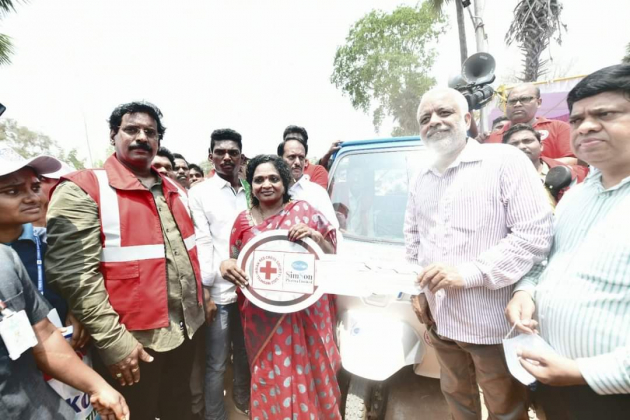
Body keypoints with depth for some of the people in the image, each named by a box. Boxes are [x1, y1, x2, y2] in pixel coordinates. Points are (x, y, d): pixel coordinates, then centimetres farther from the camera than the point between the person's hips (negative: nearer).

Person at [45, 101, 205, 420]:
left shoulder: (174, 190, 9)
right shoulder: (82, 190, -11)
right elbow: (73, 273, -17)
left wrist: (201, 297, 14)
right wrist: (113, 340, -19)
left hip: (185, 329, 6)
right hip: (131, 342, -6)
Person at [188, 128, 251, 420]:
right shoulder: (200, 192, -3)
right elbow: (200, 243, -8)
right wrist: (204, 291, -11)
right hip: (218, 292, -4)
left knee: (245, 355, 21)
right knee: (216, 364, 8)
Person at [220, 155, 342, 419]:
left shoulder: (303, 210, -4)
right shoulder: (244, 220, 3)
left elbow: (332, 254, 0)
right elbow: (235, 263, 12)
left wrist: (314, 236, -19)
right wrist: (225, 265, -10)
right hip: (263, 316, 2)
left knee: (309, 375, 9)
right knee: (271, 378, 12)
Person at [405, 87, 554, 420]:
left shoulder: (505, 161, -10)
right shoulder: (420, 181, 10)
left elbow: (536, 233, -17)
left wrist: (470, 273, -23)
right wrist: (418, 291, 9)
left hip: (492, 323, -5)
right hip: (440, 318, 6)